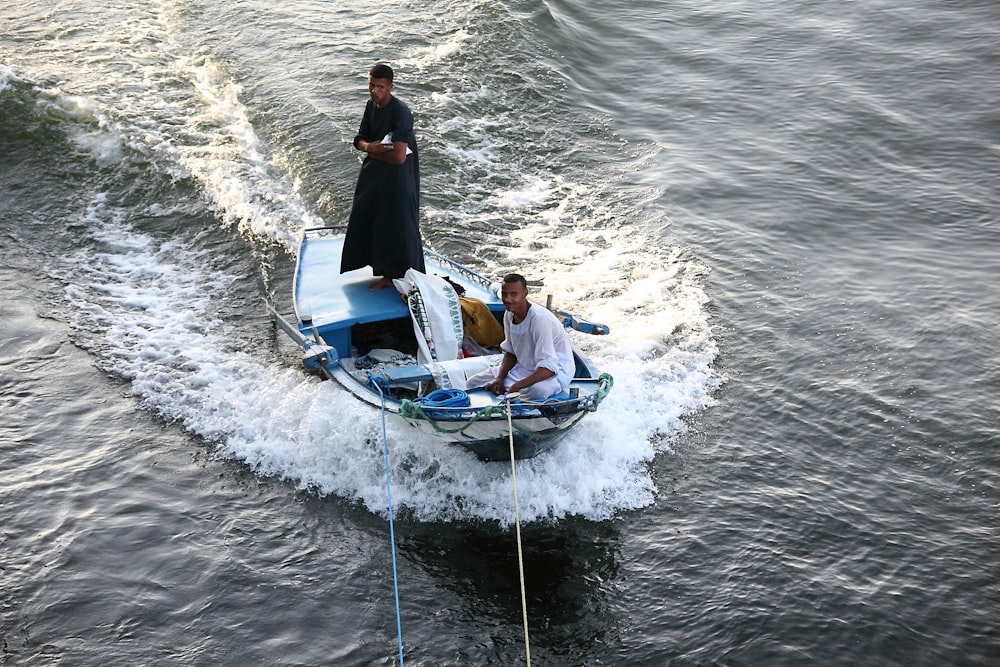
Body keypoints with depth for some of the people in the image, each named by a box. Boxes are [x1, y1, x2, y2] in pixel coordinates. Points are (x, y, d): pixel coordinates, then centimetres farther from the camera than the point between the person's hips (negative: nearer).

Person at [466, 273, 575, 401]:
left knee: (537, 390, -43)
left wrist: (517, 386, -39)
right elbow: (510, 352, 9)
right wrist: (500, 378, -8)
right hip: (524, 366, 8)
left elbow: (549, 366, -33)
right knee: (472, 383, 5)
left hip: (555, 371, -8)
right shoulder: (509, 314, -4)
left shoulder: (540, 319, -29)